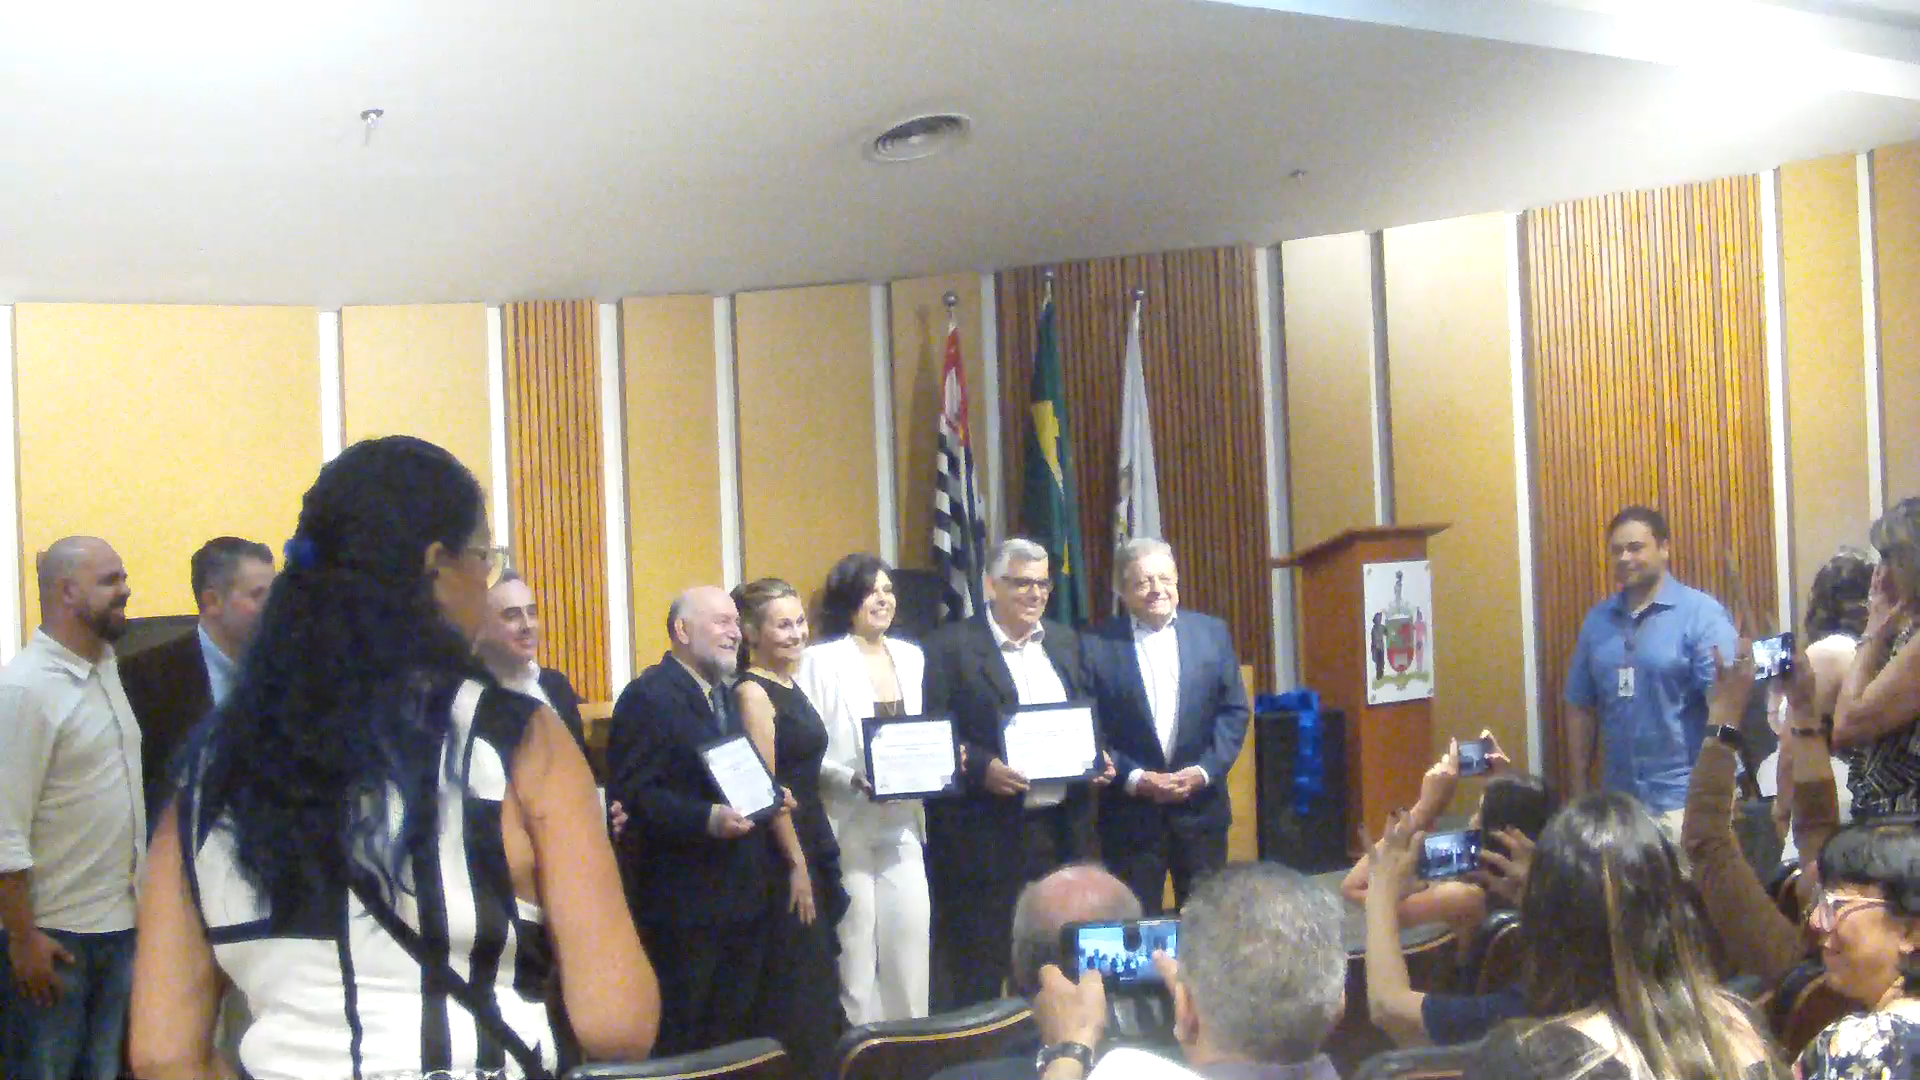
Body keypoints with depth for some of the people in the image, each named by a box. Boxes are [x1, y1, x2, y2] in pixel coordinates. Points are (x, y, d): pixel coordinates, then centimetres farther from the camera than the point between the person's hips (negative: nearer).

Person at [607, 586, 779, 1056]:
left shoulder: (724, 694, 17)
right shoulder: (648, 697, -13)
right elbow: (630, 793, -19)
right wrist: (706, 819, -29)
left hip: (742, 895, 9)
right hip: (685, 903, -9)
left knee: (740, 1035, 13)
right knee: (684, 1045, -1)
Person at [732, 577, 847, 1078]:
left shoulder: (789, 687, 12)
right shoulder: (752, 692, -13)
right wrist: (796, 863, -17)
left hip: (812, 843, 9)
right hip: (780, 850, -9)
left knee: (819, 976, 12)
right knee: (796, 979, -3)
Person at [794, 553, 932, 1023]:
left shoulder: (911, 657, 12)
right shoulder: (821, 661, -5)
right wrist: (852, 779, -22)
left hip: (901, 823, 5)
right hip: (846, 822, -5)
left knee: (910, 938, 3)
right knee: (855, 944, -1)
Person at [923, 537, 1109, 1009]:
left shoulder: (1066, 643, 14)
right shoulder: (952, 646, -5)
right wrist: (983, 769, -22)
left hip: (1062, 826, 6)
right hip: (984, 833, -5)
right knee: (978, 974, 0)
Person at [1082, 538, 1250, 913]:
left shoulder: (1213, 633, 6)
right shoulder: (1096, 645, -3)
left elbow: (1234, 712, 5)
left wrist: (1205, 771, -7)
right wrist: (1134, 779, -13)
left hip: (1201, 806, 2)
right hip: (1129, 811, -2)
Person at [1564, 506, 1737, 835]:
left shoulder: (1701, 613, -6)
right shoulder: (1598, 620, 9)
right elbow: (1581, 707, 13)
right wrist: (1578, 787, 10)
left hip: (1684, 799, -5)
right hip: (1618, 799, 5)